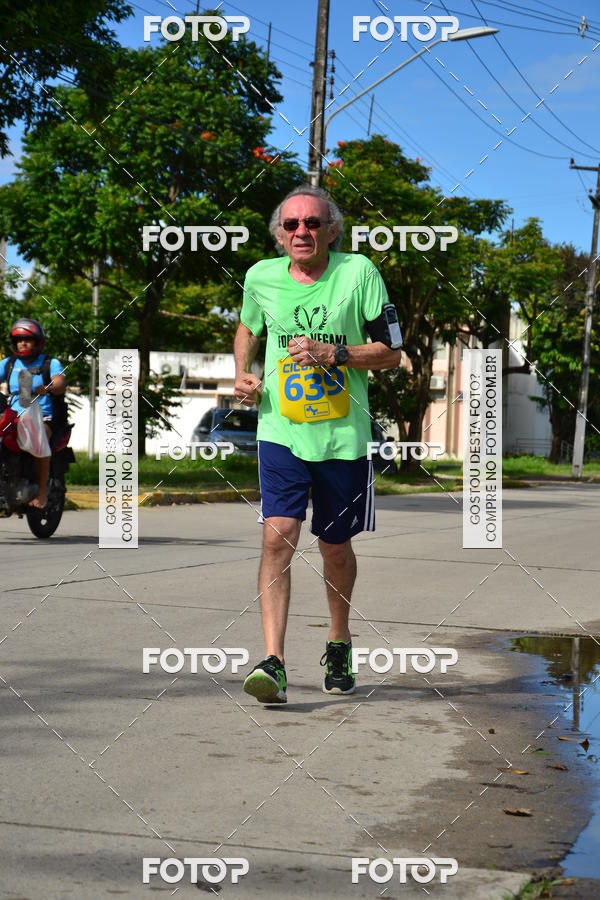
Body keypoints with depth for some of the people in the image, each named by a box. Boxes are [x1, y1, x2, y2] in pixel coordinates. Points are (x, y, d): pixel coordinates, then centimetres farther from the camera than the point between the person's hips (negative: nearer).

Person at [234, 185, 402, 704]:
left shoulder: (359, 273, -6)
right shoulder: (261, 278, 1)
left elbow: (391, 352, -4)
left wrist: (332, 354, -17)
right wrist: (243, 374, 6)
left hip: (343, 435, 0)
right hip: (280, 431, 1)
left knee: (336, 546, 12)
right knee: (278, 536, -16)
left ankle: (339, 643, 36)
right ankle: (273, 662, -17)